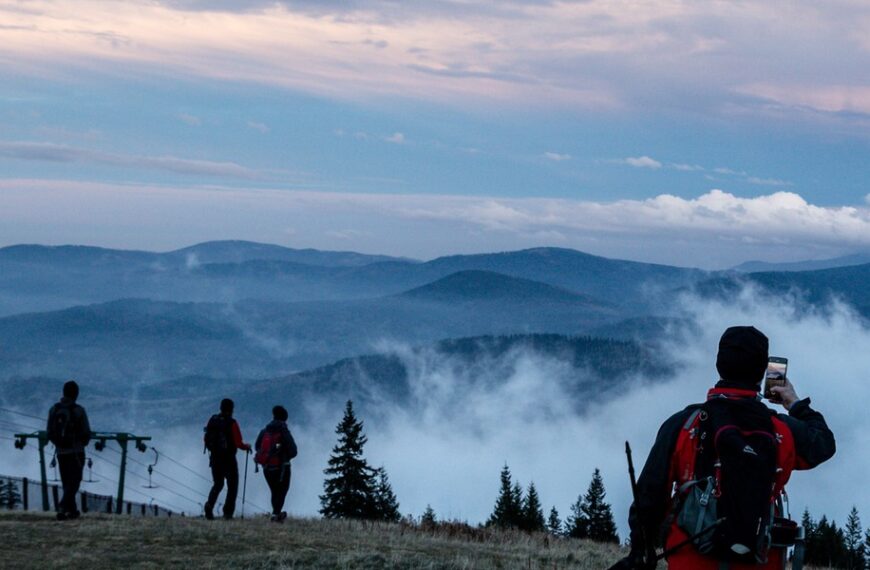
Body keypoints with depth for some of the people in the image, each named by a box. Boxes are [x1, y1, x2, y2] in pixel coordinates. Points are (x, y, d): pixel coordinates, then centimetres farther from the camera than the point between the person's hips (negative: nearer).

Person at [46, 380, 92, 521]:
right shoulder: (79, 411, -12)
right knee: (73, 482, 1)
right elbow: (86, 434, -8)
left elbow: (49, 433, 2)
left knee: (67, 482, 16)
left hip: (61, 452, 4)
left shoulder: (54, 410, -1)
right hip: (76, 452, -4)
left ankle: (72, 510, 22)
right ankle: (62, 508, -15)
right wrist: (83, 442, 13)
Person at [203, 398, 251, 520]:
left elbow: (206, 439, 7)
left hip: (215, 458, 5)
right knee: (232, 486, 10)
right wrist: (246, 446, 4)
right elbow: (238, 443, -16)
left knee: (218, 484, 18)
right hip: (228, 459, -5)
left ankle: (209, 504, -7)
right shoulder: (231, 423, -14)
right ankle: (228, 512, 4)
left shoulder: (212, 420, 1)